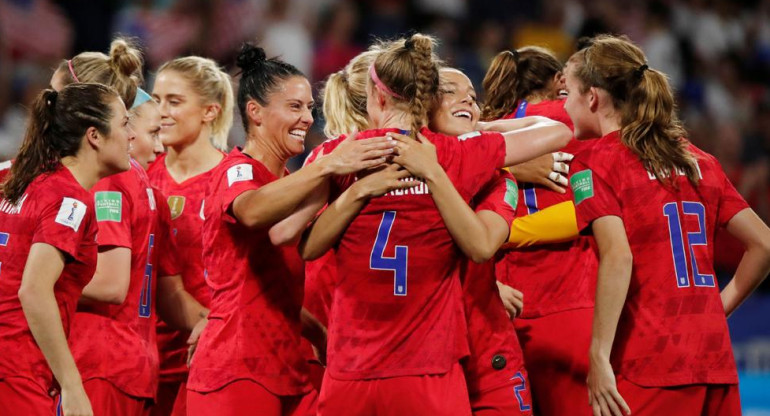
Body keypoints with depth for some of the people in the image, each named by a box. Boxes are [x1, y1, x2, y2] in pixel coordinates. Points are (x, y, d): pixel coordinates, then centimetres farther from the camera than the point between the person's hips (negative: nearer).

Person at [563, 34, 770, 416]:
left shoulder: (596, 160, -2)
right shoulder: (698, 160, 16)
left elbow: (617, 257, -16)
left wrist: (599, 357, -16)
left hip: (650, 363, -6)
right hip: (716, 361, 6)